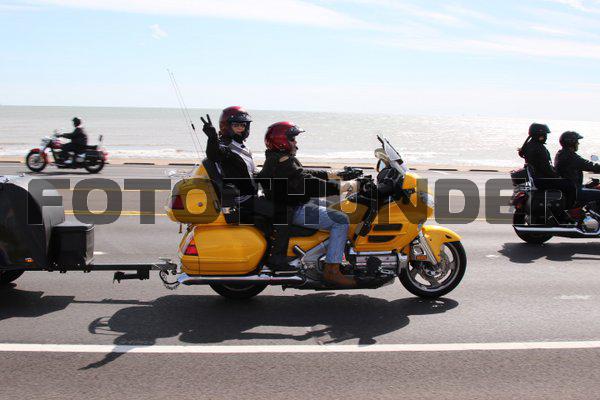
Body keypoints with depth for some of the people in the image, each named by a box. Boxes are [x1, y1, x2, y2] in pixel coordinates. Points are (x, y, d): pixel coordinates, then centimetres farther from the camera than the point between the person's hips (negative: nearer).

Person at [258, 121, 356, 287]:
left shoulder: (275, 159, 16)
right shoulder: (283, 163, -18)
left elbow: (305, 174, 21)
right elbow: (308, 183, -27)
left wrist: (333, 175, 17)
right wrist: (340, 187, -27)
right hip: (294, 211, -12)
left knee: (334, 210, 25)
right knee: (340, 220, -18)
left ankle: (337, 256, 26)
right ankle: (332, 270, -19)